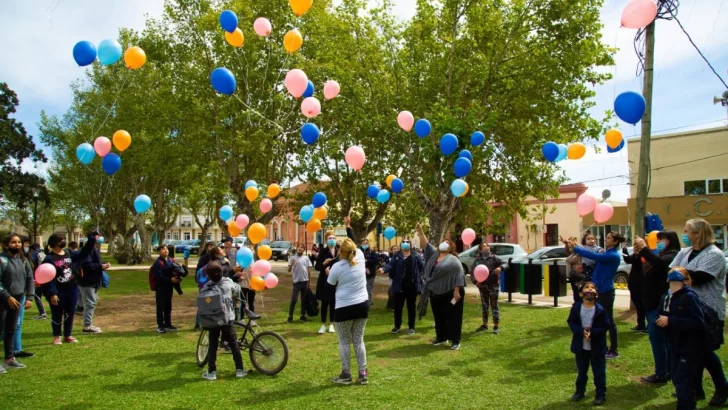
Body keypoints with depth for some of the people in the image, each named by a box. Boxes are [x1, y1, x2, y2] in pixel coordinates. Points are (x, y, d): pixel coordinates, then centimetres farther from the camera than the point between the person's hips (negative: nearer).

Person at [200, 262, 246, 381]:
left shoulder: (206, 287, -7)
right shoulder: (228, 282, -3)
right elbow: (237, 289, 16)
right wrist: (236, 297, 36)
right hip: (228, 318, 1)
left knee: (213, 346, 9)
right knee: (234, 344, 8)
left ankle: (211, 372, 9)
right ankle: (239, 370, 10)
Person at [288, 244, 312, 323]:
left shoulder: (306, 258, 4)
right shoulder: (293, 258, -3)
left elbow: (309, 270, 8)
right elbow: (289, 270, -6)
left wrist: (309, 282, 7)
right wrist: (291, 264, -26)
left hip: (305, 281, 3)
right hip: (296, 281, -3)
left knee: (304, 299, 9)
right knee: (294, 299, -5)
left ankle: (303, 315, 20)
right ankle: (290, 316, 4)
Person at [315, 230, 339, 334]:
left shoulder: (338, 251, 2)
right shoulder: (323, 251, -7)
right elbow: (317, 267, -8)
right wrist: (324, 263, -26)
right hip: (325, 281, -2)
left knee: (333, 303, 8)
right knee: (324, 303, 4)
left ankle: (331, 324, 20)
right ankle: (323, 325, 15)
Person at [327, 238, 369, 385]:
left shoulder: (337, 266, -13)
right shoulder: (360, 258, -2)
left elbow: (329, 285, 1)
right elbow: (358, 249, 21)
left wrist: (328, 273, 19)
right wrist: (349, 229, 29)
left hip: (344, 308, -5)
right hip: (362, 305, 5)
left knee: (344, 342, 8)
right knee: (359, 340, 12)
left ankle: (346, 375, 13)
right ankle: (363, 374, 14)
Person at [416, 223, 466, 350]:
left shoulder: (453, 260, -8)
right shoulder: (433, 254, 9)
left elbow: (459, 276, -13)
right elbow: (425, 244, 3)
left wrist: (457, 291, -19)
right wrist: (420, 231, -11)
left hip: (450, 293, -6)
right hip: (435, 294, 6)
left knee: (452, 317, -2)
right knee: (438, 317, 14)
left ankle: (455, 341, 3)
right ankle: (441, 338, 26)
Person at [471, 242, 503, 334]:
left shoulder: (493, 258, -1)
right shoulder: (477, 260, 5)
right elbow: (472, 272, 5)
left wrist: (500, 268, -26)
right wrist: (475, 281, -12)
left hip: (493, 284, -3)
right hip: (482, 285, 3)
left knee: (494, 305, 0)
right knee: (484, 305, 13)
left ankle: (496, 326, 6)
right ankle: (484, 324, 25)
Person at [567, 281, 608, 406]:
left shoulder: (601, 309, -14)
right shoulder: (576, 307, -8)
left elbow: (605, 326, -11)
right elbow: (571, 322, -5)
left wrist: (592, 332, -25)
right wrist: (581, 331, -22)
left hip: (597, 347, -2)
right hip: (581, 346, 2)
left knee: (599, 372, 8)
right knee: (581, 371, 18)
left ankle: (601, 394, 23)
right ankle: (580, 391, 35)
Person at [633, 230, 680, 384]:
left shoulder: (672, 256, -12)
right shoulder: (661, 255, 17)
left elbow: (659, 263, -35)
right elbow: (644, 274, 18)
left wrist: (644, 249, -33)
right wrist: (639, 253, 7)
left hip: (660, 304, -10)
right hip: (653, 303, 10)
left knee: (657, 338, -7)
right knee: (663, 339, 14)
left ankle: (661, 374, -1)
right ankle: (668, 371, 22)